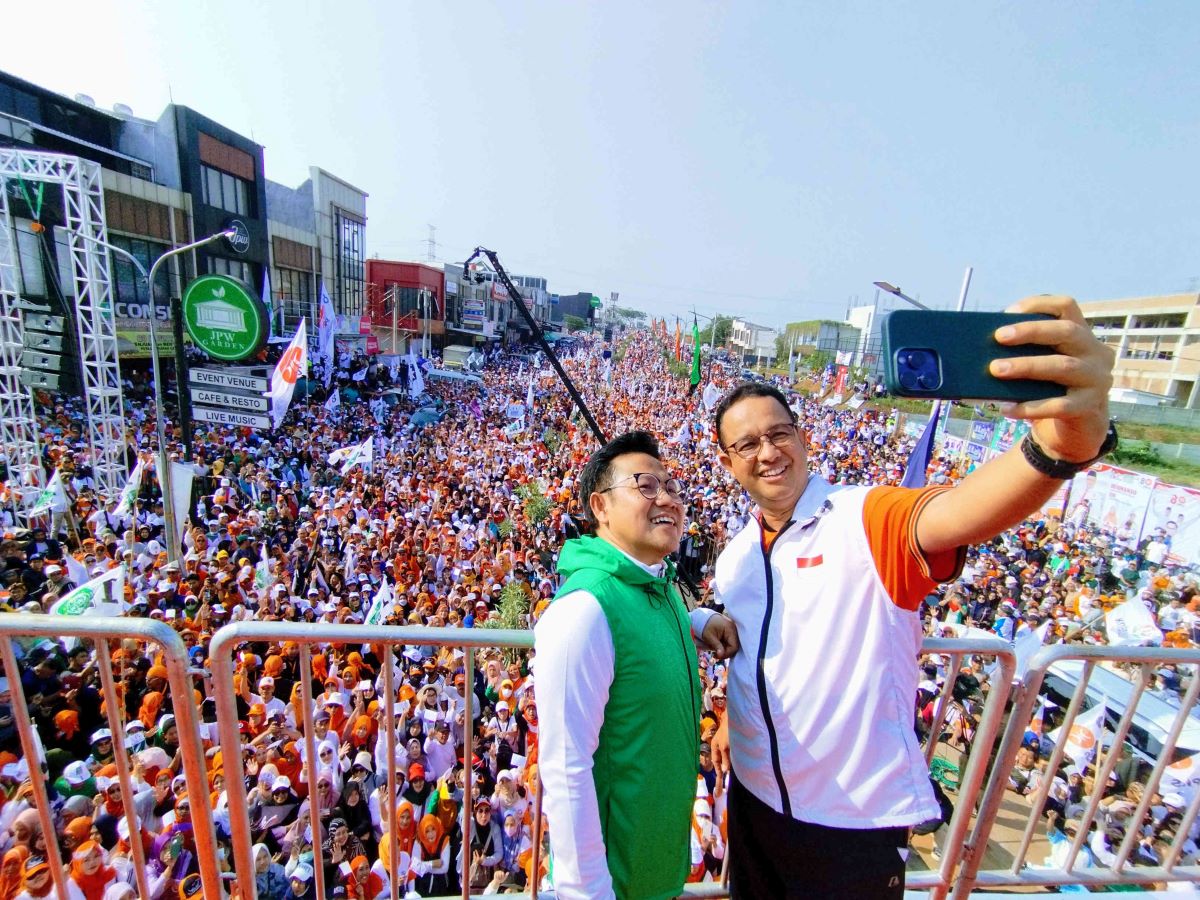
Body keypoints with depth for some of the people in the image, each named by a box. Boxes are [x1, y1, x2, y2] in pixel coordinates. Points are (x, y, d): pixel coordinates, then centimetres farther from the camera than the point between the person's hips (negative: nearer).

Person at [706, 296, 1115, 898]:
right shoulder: (734, 558, -1)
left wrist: (1065, 443, -58)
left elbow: (954, 515, -42)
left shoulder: (864, 521, -21)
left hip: (855, 824, -5)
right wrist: (731, 721, 13)